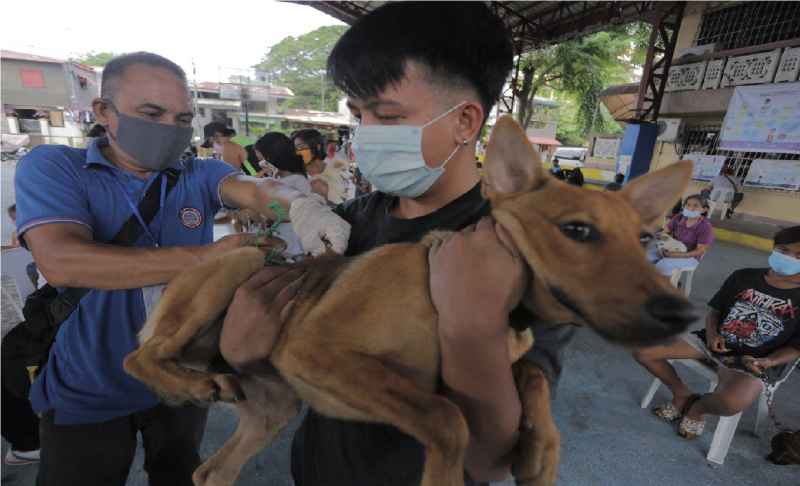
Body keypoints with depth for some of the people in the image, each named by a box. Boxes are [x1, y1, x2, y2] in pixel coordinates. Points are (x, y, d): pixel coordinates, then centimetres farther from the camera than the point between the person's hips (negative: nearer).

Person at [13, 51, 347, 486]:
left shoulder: (200, 176, -5)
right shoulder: (52, 167, -12)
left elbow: (256, 189, -24)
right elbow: (62, 262, -28)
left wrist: (301, 205, -48)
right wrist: (206, 257, -35)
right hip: (89, 391, -2)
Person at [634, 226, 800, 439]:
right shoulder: (744, 277, 2)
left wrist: (768, 362, -20)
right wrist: (711, 333, -10)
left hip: (752, 359, -3)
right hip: (715, 341, 4)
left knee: (731, 403, -38)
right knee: (643, 350, -15)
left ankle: (697, 408, 2)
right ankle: (682, 395, 11)